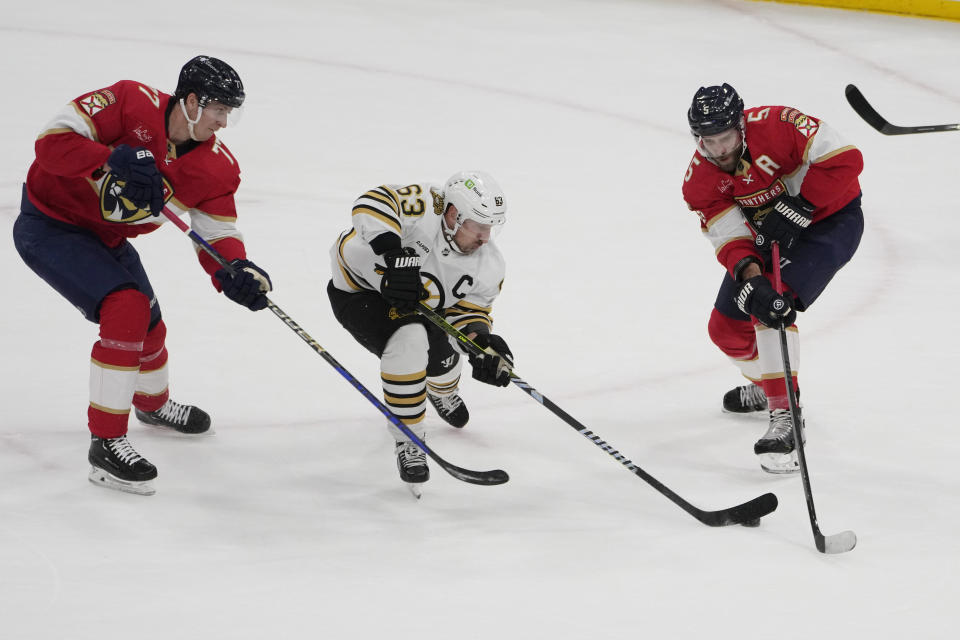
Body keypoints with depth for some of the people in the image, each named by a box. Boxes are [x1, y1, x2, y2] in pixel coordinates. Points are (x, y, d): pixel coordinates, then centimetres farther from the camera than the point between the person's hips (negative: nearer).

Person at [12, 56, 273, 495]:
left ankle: (154, 404, 56)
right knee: (127, 310, -24)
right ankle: (105, 445, -19)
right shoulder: (132, 103, -27)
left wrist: (237, 273, -30)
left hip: (107, 238, 8)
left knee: (148, 328, 21)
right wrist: (114, 160, -44)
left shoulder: (217, 169, -9)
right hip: (50, 225, -8)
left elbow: (218, 236, -8)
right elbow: (53, 141, -30)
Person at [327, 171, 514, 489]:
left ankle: (443, 391, 48)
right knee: (409, 341, -31)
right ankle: (408, 438, -16)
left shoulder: (488, 267, -14)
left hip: (412, 305, 7)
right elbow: (373, 203, -47)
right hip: (358, 291, -7)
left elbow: (469, 309, -7)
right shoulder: (425, 208, -34)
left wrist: (481, 343, -29)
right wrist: (393, 252, -56)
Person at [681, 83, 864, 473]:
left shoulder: (775, 126, -30)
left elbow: (844, 160, -31)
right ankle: (765, 387, 39)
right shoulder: (700, 181, -15)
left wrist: (799, 207, -32)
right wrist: (752, 281, -41)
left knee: (775, 308, -27)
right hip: (767, 234, 7)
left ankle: (786, 416, -27)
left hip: (830, 219, -7)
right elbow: (731, 240, -22)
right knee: (727, 327, 8)